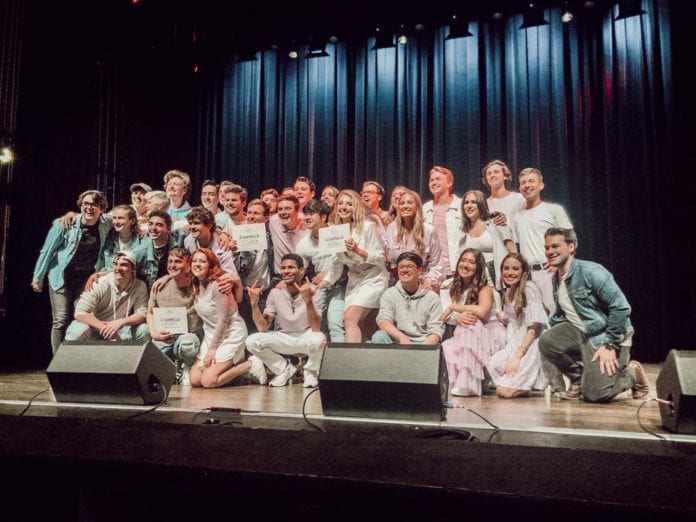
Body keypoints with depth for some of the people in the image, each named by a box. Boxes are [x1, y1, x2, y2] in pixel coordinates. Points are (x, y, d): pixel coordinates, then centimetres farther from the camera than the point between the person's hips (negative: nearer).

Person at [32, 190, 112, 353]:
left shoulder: (105, 225, -5)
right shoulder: (64, 224, -11)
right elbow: (47, 251, -2)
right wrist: (38, 278, 2)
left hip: (87, 279, 2)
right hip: (61, 278, -2)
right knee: (61, 321, -6)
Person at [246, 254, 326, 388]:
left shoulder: (312, 291, -15)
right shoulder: (275, 293, -6)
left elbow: (316, 329, -26)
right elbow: (263, 328, -9)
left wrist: (308, 301, -40)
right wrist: (254, 304, -23)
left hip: (306, 338, -3)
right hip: (283, 339, 3)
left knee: (318, 339, -37)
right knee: (251, 341, -20)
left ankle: (311, 372, -3)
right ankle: (285, 369, 4)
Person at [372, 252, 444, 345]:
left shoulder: (432, 297, 5)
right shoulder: (389, 294, 8)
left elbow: (436, 330, -2)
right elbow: (383, 321, -6)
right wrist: (402, 337, -25)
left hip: (423, 342, -2)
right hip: (397, 341, 3)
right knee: (379, 336, -29)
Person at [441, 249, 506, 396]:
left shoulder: (485, 288, -9)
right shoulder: (454, 288, 8)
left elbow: (481, 311, -30)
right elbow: (447, 316, -3)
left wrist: (454, 307, -20)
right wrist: (457, 317, -28)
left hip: (489, 334, -4)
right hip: (466, 336, 4)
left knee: (469, 326, -35)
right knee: (446, 348, -28)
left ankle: (467, 384, -34)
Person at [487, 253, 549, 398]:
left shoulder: (529, 289, -12)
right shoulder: (508, 292, 14)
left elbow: (534, 328, -16)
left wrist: (517, 356, -20)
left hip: (531, 345, -8)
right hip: (514, 345, 8)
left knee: (505, 391, -18)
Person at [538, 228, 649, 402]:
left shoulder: (590, 272, -17)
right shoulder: (556, 279, 8)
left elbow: (621, 307, -20)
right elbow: (560, 315, 19)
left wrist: (609, 345, -20)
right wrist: (551, 333, 1)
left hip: (607, 336, -6)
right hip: (580, 333, 7)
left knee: (594, 393, -18)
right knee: (547, 341, -21)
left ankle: (632, 373, 13)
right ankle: (579, 379, 4)